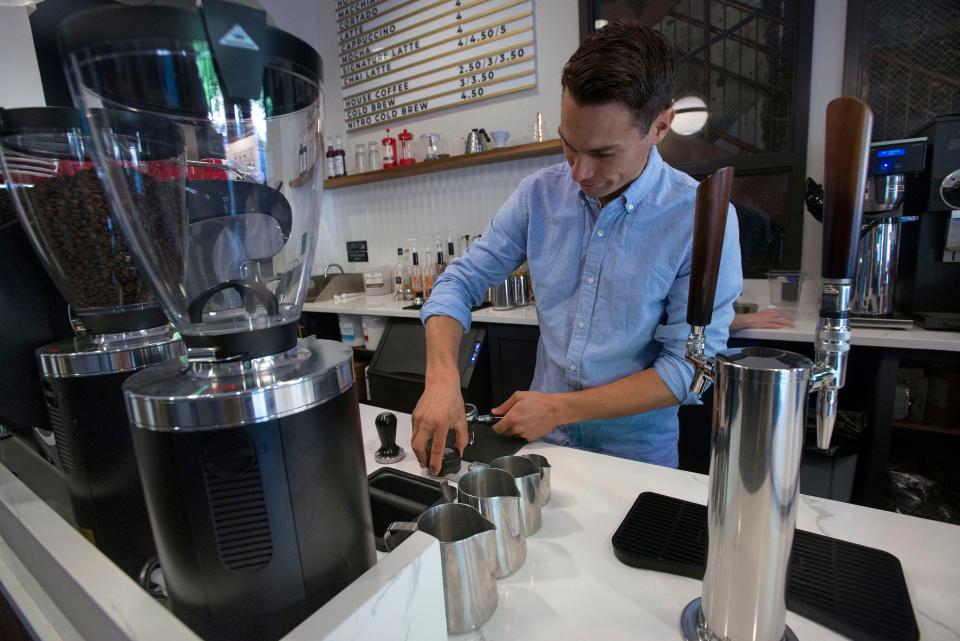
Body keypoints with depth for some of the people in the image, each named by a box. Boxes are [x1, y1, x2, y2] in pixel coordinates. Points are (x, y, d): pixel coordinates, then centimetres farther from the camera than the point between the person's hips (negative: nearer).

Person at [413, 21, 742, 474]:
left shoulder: (702, 219, -16)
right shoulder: (539, 194, -7)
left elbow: (691, 367, -15)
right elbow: (459, 283, -6)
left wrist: (559, 408, -19)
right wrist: (441, 377, -22)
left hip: (638, 454, -1)